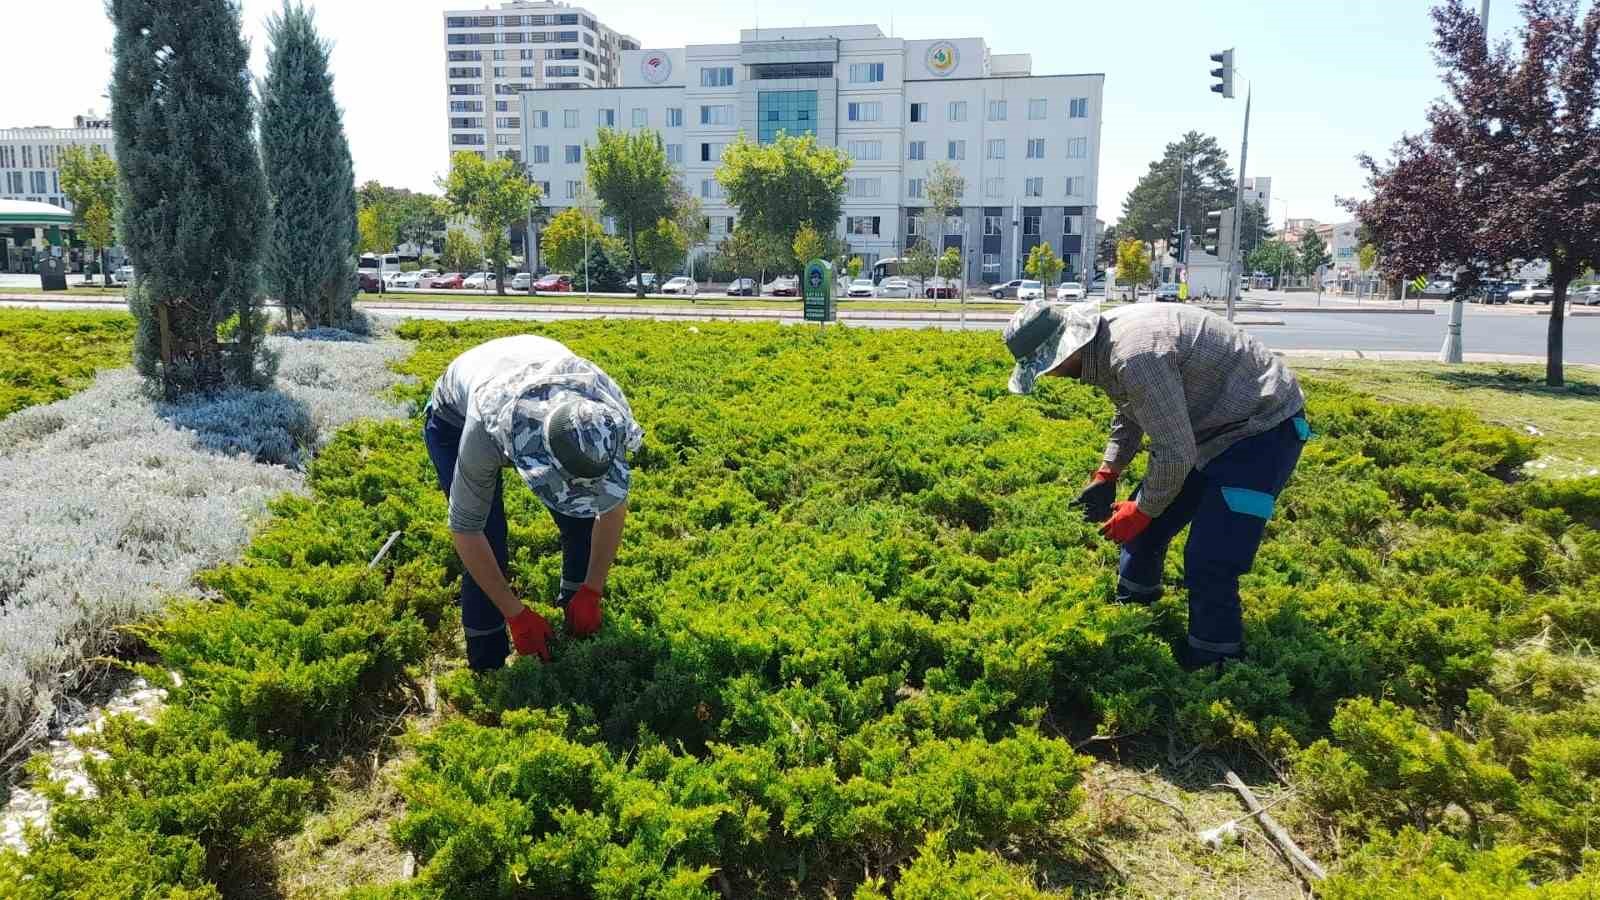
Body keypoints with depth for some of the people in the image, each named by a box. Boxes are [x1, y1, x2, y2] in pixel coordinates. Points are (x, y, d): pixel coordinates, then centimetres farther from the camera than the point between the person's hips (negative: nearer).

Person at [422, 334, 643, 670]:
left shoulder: (609, 416, -35)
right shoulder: (487, 429, -45)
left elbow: (613, 506, -17)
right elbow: (465, 529, -31)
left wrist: (592, 592, -16)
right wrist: (516, 615, -26)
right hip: (457, 419, -3)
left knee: (582, 519, -8)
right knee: (488, 542, -16)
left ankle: (576, 605, 20)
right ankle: (487, 663, 2)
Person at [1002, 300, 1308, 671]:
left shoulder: (1135, 356, -34)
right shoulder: (1106, 344, -2)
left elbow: (1175, 453, -28)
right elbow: (1130, 414, 16)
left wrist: (1141, 511, -13)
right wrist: (1106, 476, 5)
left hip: (1263, 427, -10)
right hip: (1211, 424, 10)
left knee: (1209, 564, -14)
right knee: (1144, 528, 15)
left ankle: (1212, 664, 6)